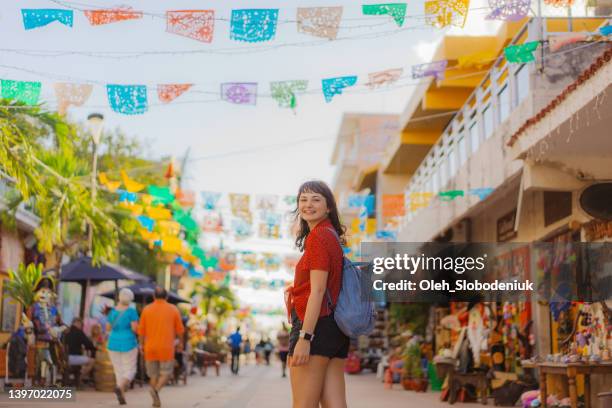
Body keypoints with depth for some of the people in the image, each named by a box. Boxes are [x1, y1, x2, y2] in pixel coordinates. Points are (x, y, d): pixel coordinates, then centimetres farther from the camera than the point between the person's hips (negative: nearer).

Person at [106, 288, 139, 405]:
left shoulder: (113, 311, 2)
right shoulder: (131, 311, -12)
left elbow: (108, 328, 8)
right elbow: (135, 328, -17)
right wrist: (135, 326, 6)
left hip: (113, 344, 4)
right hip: (128, 344, -4)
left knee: (119, 371, 14)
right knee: (129, 371, 5)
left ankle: (122, 397, 9)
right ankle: (120, 387, -23)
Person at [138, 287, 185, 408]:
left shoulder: (146, 309, 1)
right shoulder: (173, 309, -1)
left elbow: (141, 330, 2)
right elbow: (179, 329, 4)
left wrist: (142, 345, 11)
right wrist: (180, 342, 19)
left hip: (150, 348, 2)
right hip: (166, 348, -2)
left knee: (154, 374, 16)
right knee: (165, 373, 8)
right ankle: (156, 389, -19)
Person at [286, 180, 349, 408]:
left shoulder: (319, 236, -8)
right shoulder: (333, 236, 18)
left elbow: (318, 290, -15)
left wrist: (304, 338, -19)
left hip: (316, 326, -9)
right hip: (335, 328, 9)